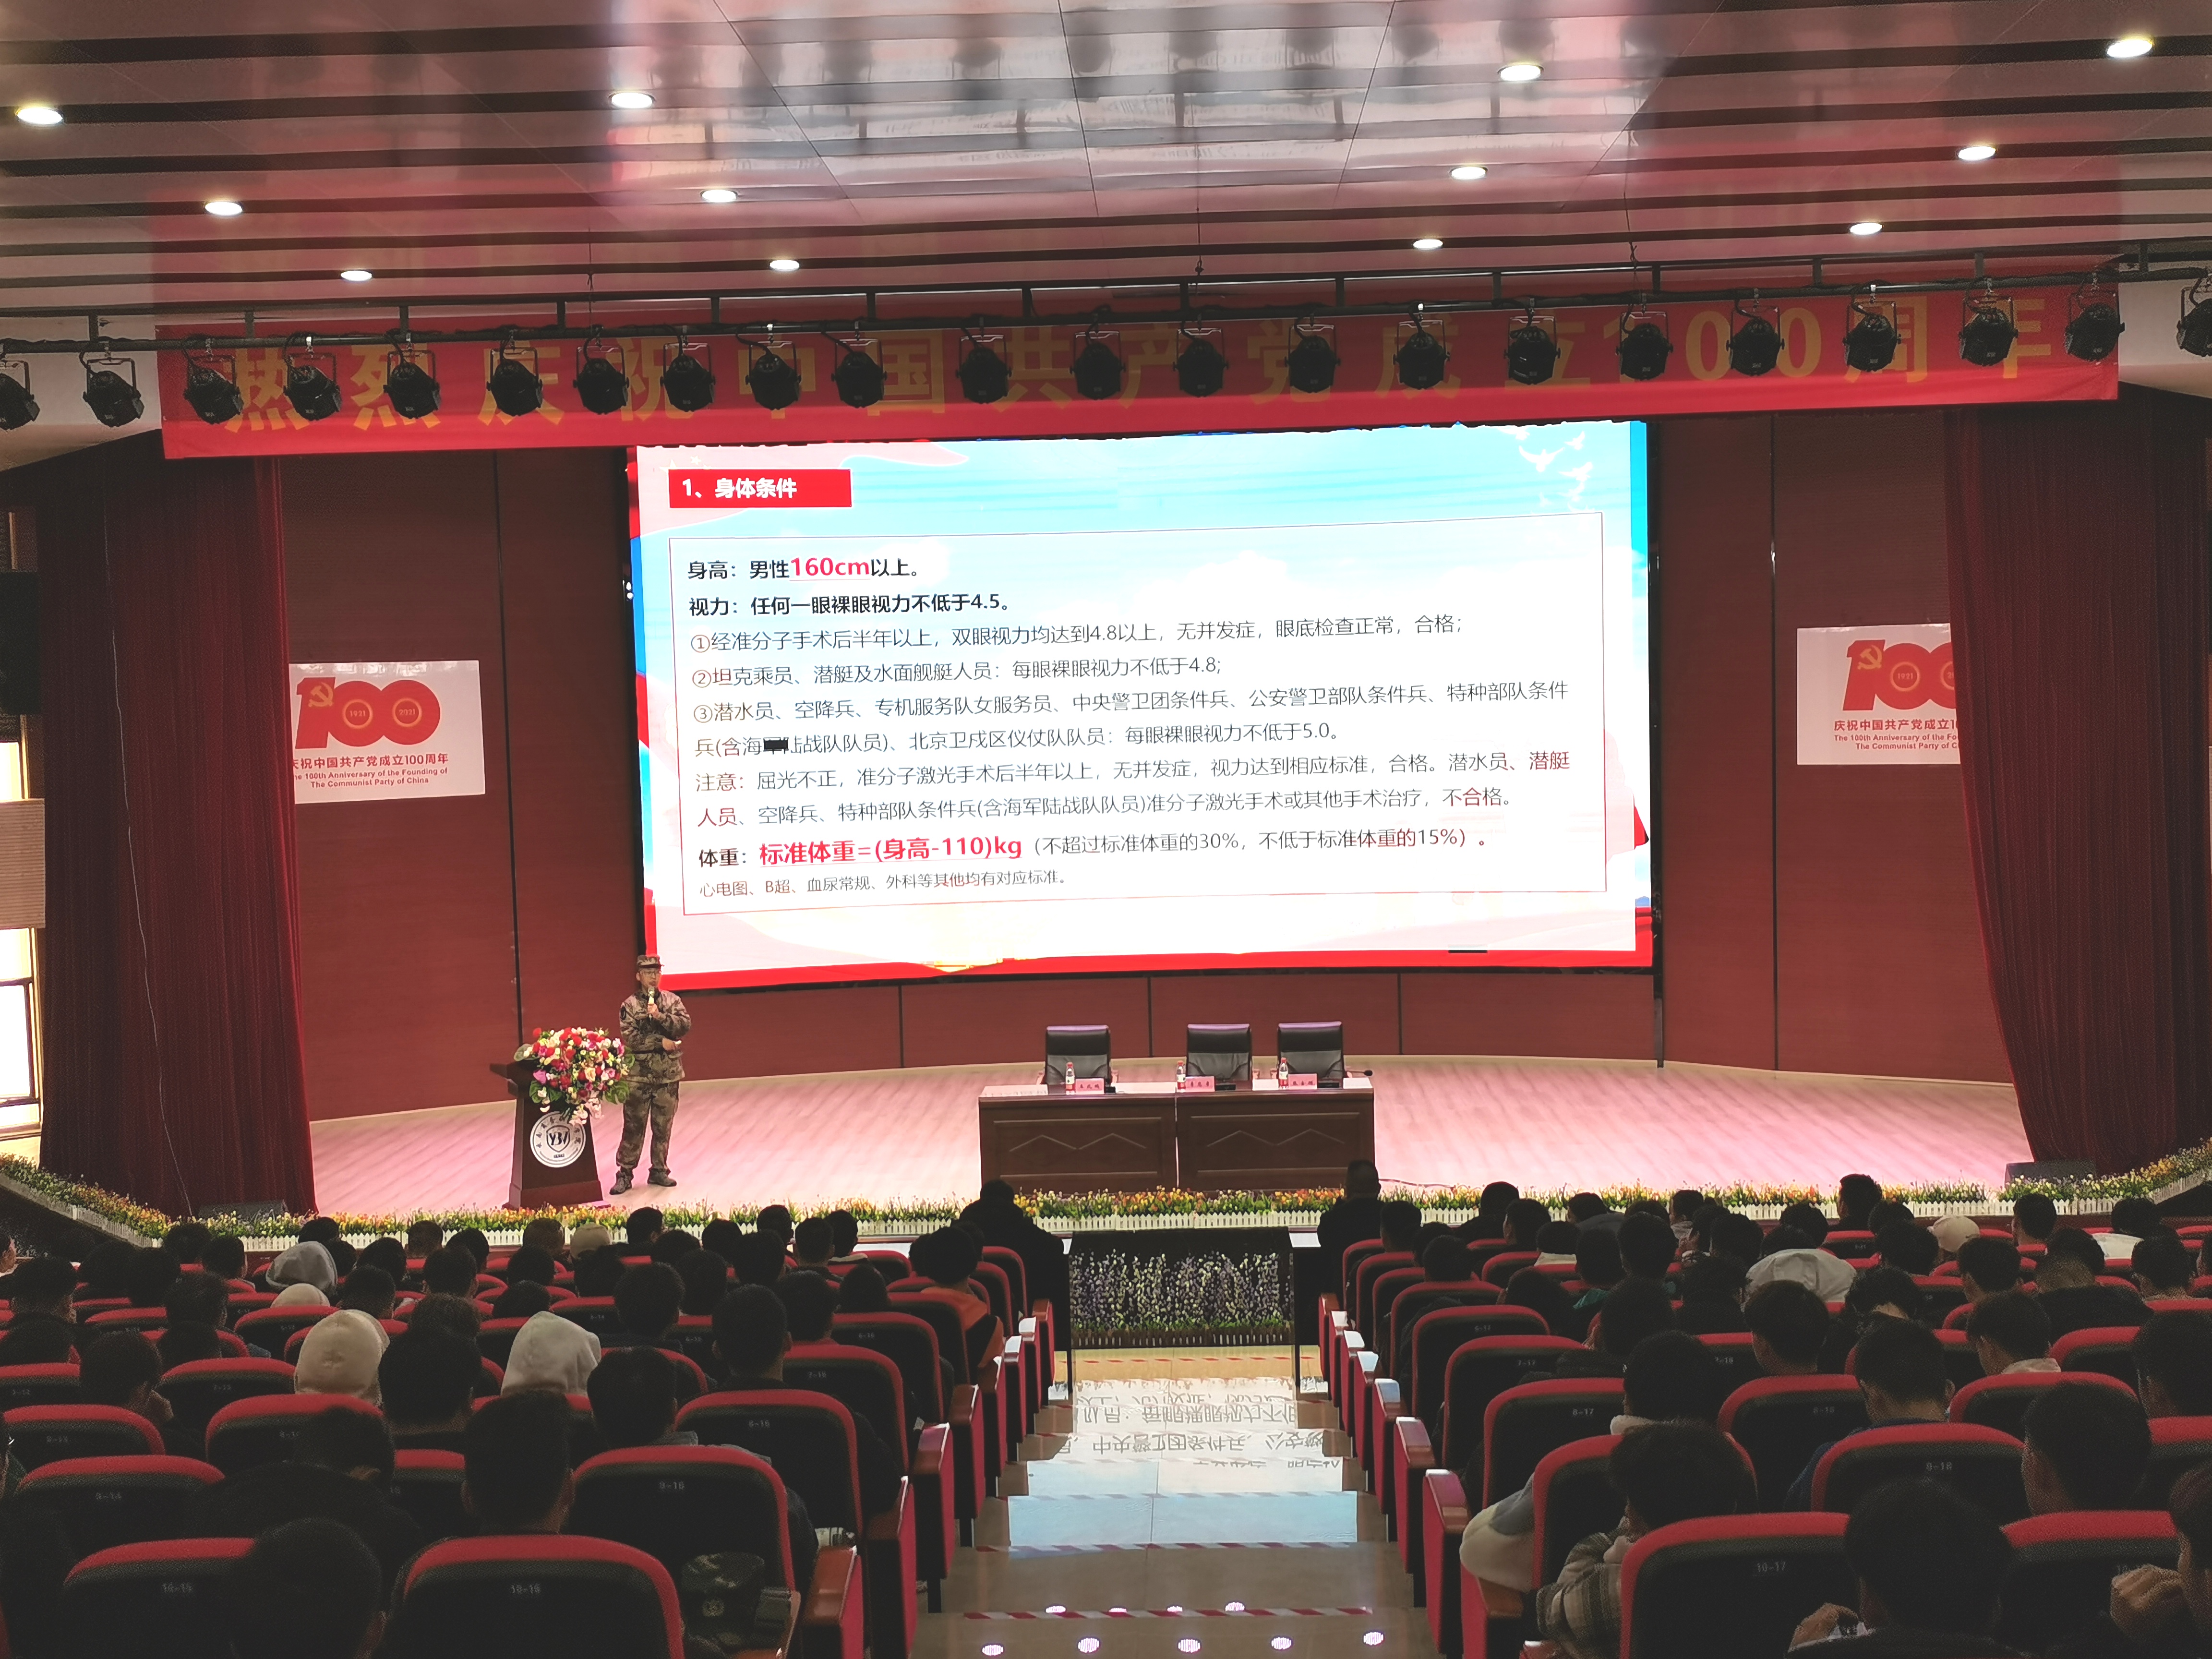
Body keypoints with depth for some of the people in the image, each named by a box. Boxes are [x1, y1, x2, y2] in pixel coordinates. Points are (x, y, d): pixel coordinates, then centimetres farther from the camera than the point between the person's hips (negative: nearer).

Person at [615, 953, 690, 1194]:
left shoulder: (672, 1001, 6)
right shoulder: (630, 1005, -1)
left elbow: (685, 1025, -9)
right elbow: (630, 1038, -11)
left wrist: (660, 1016, -21)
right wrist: (661, 1042, -14)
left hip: (669, 1073, 2)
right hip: (638, 1074, -2)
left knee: (663, 1126, 8)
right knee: (633, 1125, 1)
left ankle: (659, 1171, 19)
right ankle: (625, 1174, 8)